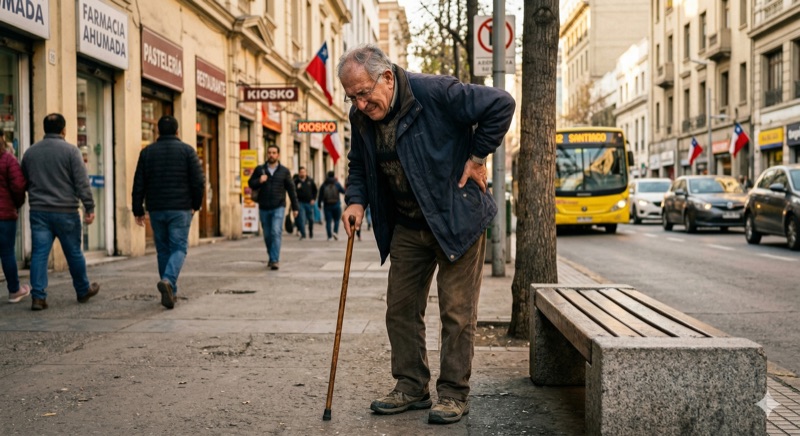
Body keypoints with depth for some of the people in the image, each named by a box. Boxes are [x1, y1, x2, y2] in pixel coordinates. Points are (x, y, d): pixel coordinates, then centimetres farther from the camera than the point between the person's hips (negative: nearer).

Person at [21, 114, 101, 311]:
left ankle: (38, 296, -3)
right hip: (66, 212, -3)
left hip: (38, 211, 3)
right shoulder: (71, 150, -7)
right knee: (74, 253, 9)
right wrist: (89, 208, -8)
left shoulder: (30, 152, 8)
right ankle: (83, 290, 24)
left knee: (39, 253, 3)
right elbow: (82, 183, -11)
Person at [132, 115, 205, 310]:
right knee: (179, 248, 0)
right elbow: (199, 181, -7)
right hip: (180, 209, -3)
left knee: (163, 250, 12)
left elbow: (138, 184, 3)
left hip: (156, 209, 3)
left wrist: (138, 210, 8)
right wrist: (196, 204, 6)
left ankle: (170, 292, 14)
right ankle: (168, 280, -25)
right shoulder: (187, 150, -1)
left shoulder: (147, 152, 6)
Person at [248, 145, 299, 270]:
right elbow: (251, 184, 8)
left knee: (276, 233, -16)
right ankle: (272, 258, 25)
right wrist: (259, 181, -14)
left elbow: (291, 189, 7)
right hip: (264, 208, 3)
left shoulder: (284, 171, 3)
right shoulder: (259, 169, 6)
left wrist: (295, 207, 6)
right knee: (267, 235, 9)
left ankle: (275, 260, -16)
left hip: (278, 208, -2)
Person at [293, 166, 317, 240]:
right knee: (301, 219, -9)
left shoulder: (310, 181, 5)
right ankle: (303, 234, -6)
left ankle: (311, 233, 28)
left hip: (309, 203, 2)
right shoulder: (296, 181, -3)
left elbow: (315, 190, 14)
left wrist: (313, 199, 5)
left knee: (311, 219, 10)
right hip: (300, 203, -2)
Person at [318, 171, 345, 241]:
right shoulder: (337, 184, -2)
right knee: (336, 220, 8)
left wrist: (319, 204, 12)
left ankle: (329, 236, -4)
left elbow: (320, 195, 3)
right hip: (336, 205, -1)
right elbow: (343, 191, 7)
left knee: (328, 221, 2)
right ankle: (335, 232, -14)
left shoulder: (323, 185, 2)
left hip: (327, 205, 1)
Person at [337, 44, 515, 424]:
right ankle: (411, 387, 21)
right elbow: (359, 165, 15)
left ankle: (454, 394, 10)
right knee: (401, 308, 9)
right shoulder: (361, 118, -1)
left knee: (456, 311, -1)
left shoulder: (435, 93, -22)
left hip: (456, 219, -6)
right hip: (407, 226, 6)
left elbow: (501, 105, -18)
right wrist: (356, 200, -3)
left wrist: (477, 156, -15)